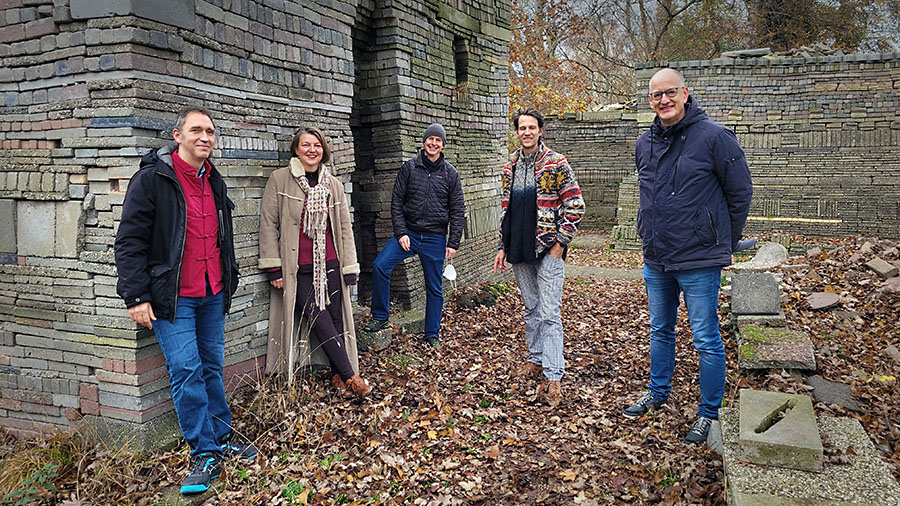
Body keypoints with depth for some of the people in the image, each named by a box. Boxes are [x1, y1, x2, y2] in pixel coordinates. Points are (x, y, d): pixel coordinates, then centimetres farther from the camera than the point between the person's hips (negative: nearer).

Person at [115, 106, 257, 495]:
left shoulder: (214, 182, 12)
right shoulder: (152, 178, -9)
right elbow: (129, 241, -11)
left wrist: (228, 281, 23)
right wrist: (136, 296, -16)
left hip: (213, 295, 6)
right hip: (173, 298, -6)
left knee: (212, 368, 14)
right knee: (186, 371, -6)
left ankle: (222, 438, 26)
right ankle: (205, 455, 5)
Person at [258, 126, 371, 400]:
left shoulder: (334, 184, 10)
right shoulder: (280, 179, -1)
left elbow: (344, 227, 12)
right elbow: (268, 224, -2)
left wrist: (349, 267, 8)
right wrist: (274, 267, -5)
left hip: (330, 264, 3)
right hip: (297, 269, -3)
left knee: (336, 319, 3)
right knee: (320, 320, -6)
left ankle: (338, 377, 14)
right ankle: (351, 376, 0)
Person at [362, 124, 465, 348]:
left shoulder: (450, 174, 3)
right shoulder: (409, 168, 3)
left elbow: (457, 211, 3)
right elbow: (396, 202, 3)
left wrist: (453, 243, -3)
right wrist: (401, 233, -7)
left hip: (435, 239, 0)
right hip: (408, 233, 0)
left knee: (434, 288, 7)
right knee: (380, 266, -18)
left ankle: (432, 334, 22)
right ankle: (380, 317, -2)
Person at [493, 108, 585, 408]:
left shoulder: (556, 163, -5)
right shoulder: (510, 167, 11)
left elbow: (575, 206, -6)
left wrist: (560, 242, -11)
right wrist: (503, 246, 12)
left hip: (548, 250, -6)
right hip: (520, 251, 6)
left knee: (549, 313, -8)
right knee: (531, 309, 15)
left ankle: (553, 377, -5)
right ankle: (535, 360, 28)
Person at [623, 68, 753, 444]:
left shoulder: (714, 137, -11)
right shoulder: (645, 144, 7)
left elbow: (740, 192, -4)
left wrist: (724, 243, 0)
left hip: (699, 262, -6)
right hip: (655, 260, 6)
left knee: (706, 340, 3)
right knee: (660, 331, 20)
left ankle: (708, 413, 19)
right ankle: (658, 394, 38)